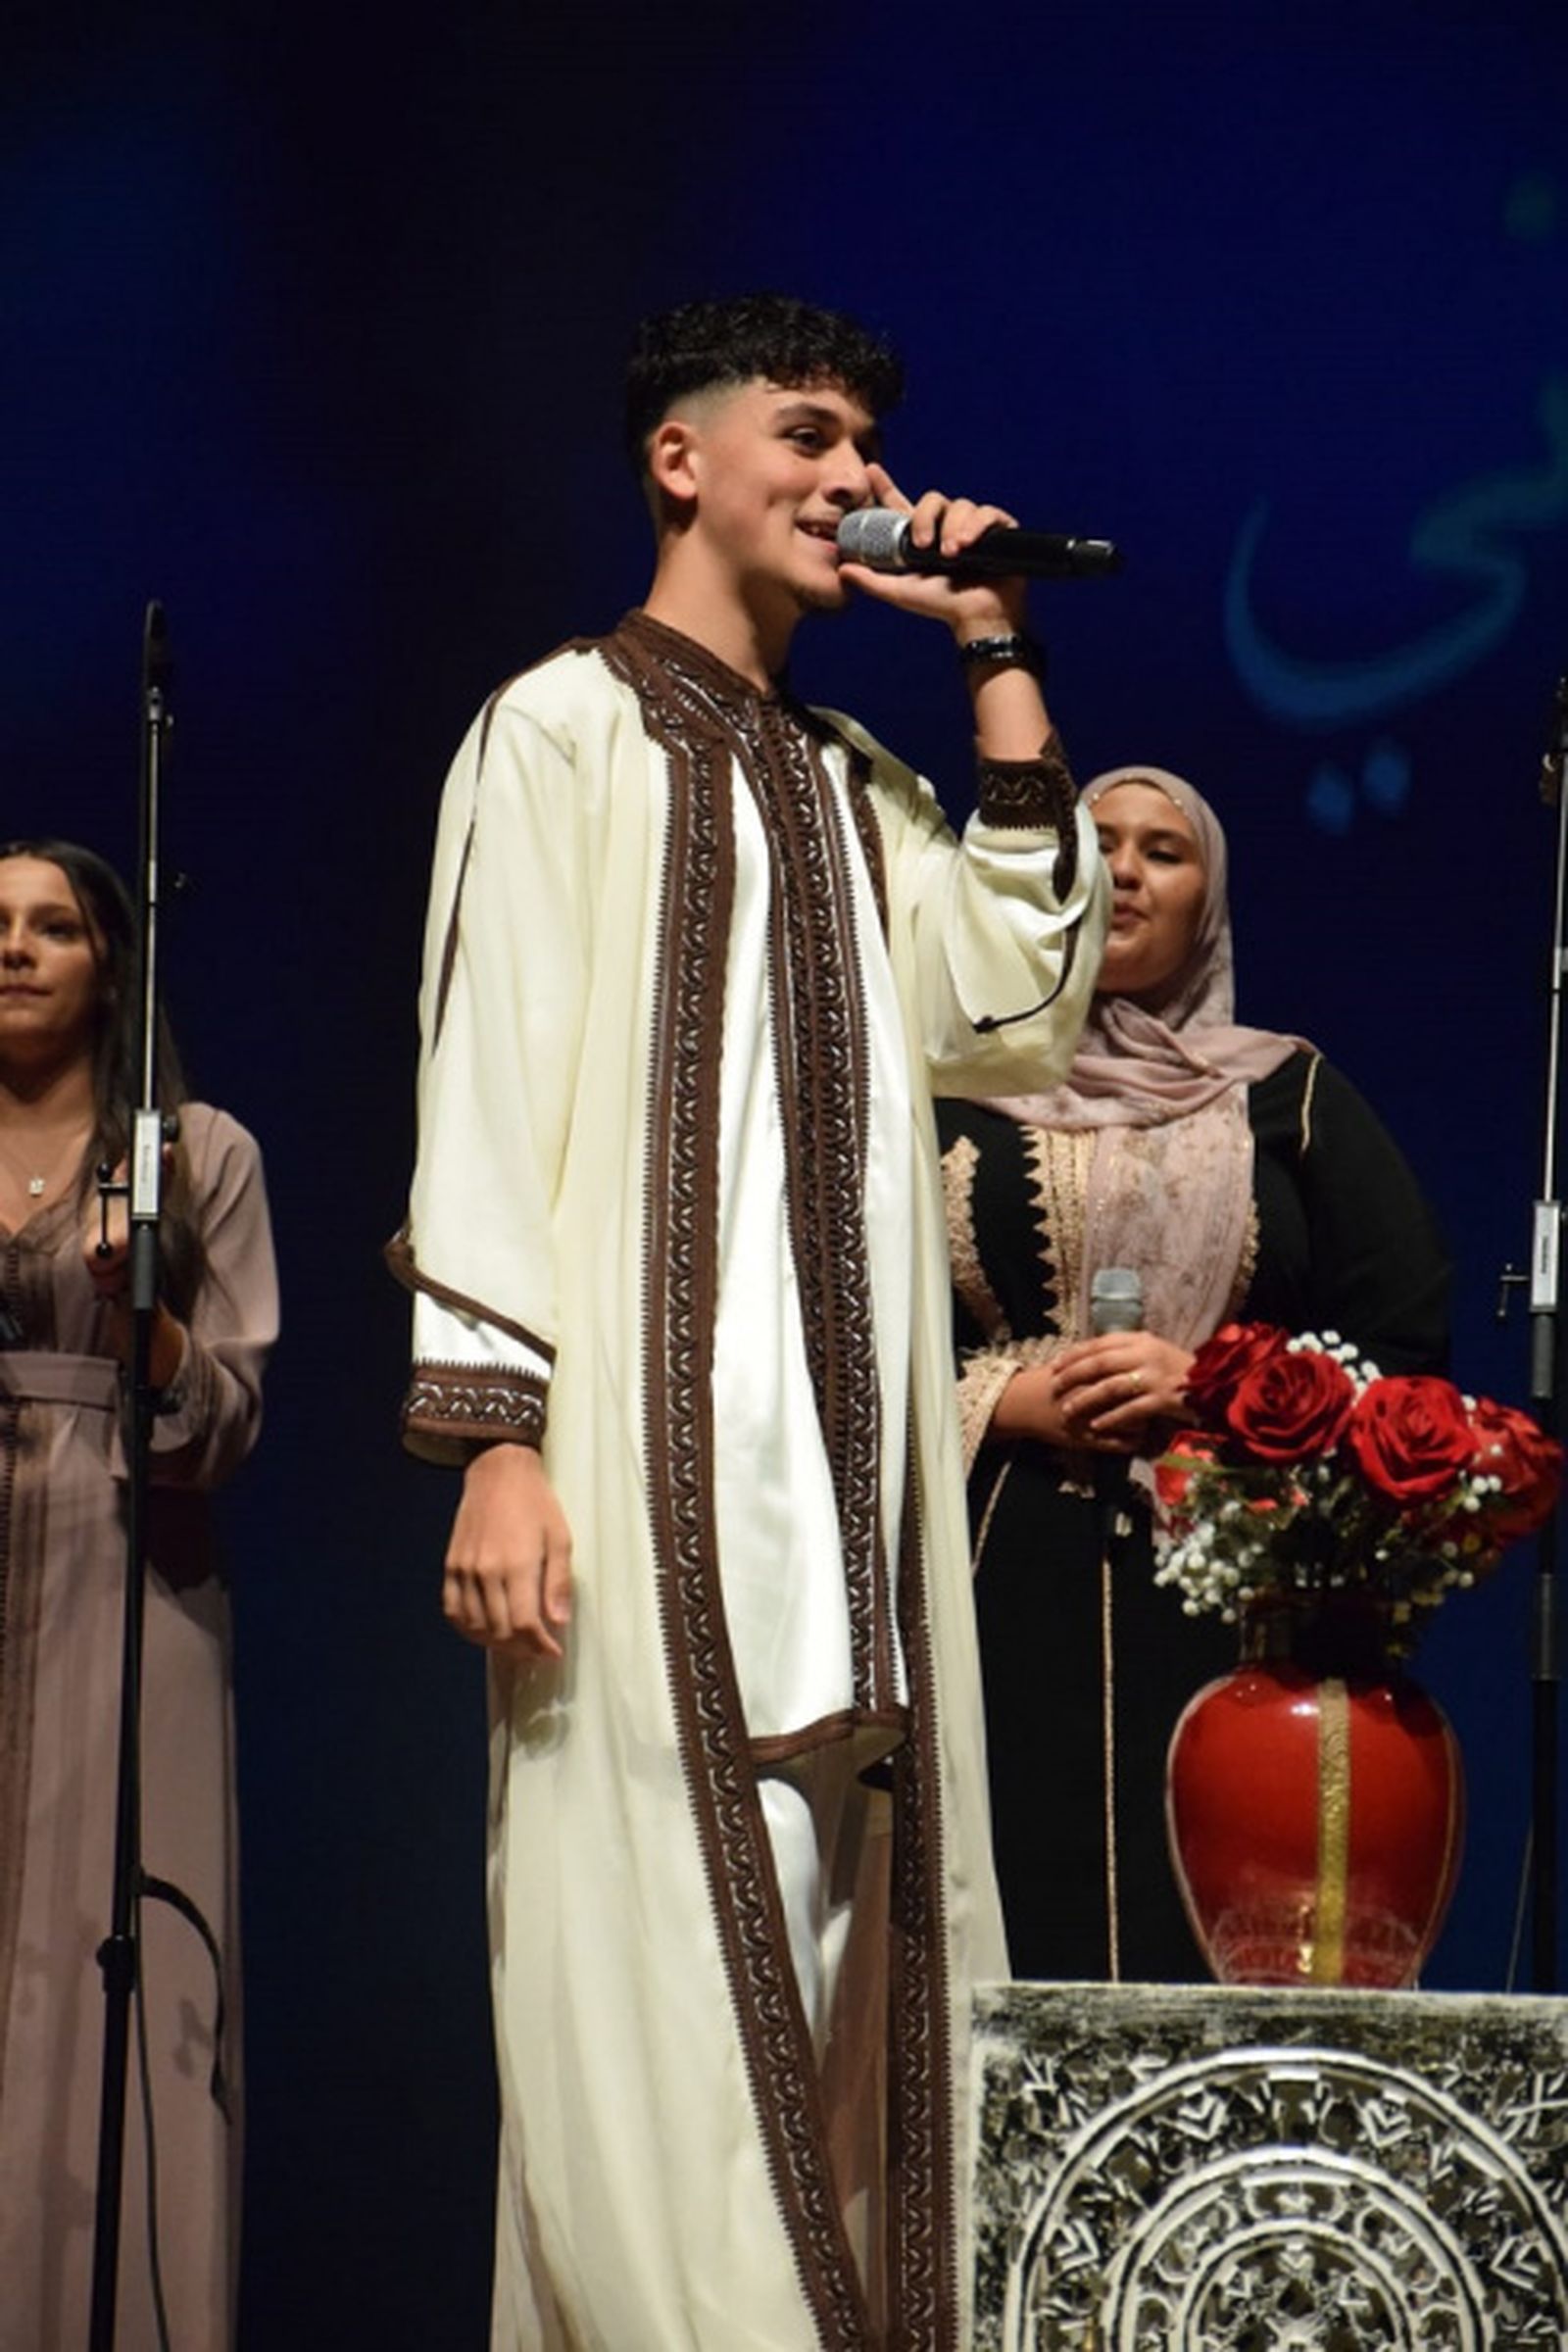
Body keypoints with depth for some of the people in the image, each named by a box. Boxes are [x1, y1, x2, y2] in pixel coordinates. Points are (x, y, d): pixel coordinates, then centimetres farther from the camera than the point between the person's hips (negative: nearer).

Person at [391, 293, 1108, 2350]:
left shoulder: (853, 784, 22)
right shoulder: (570, 727, 4)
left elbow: (1013, 1012, 6)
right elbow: (487, 1085, -4)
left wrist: (998, 661, 9)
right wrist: (490, 1436, -15)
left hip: (854, 1481, 6)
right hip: (654, 1456, -6)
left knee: (837, 1986, 1)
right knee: (665, 1972, -11)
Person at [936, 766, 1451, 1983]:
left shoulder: (1292, 1097, 14)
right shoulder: (960, 1098, 15)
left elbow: (1407, 1344, 6)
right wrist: (1007, 1400, -8)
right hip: (1002, 1595, 0)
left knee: (1213, 1939, -9)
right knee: (1014, 1942, -8)